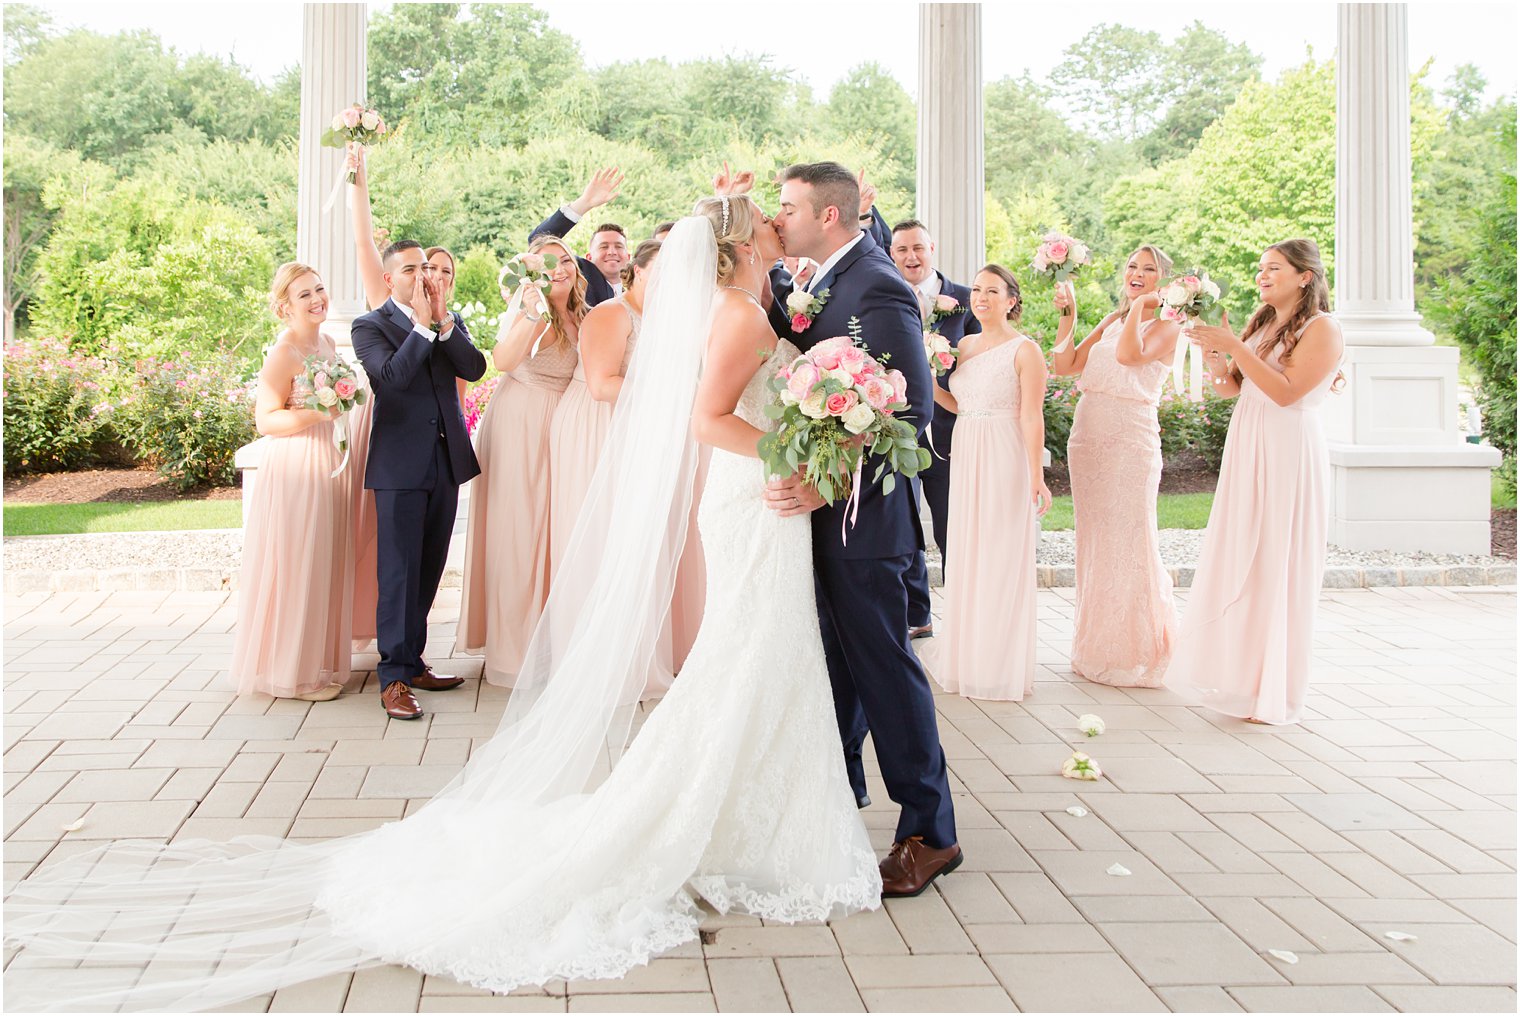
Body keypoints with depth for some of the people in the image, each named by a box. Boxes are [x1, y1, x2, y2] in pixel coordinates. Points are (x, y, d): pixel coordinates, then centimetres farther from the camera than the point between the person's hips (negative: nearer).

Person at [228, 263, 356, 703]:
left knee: (325, 567, 13)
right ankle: (292, 671, 8)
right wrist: (317, 413, -27)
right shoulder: (284, 351, -13)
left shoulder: (327, 343, 13)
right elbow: (265, 420, -17)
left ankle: (318, 661, 24)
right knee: (296, 567, -2)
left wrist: (341, 404, 10)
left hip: (328, 464, 9)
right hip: (295, 470, -8)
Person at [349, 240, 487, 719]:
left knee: (429, 569, 12)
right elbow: (391, 376, -18)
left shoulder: (451, 321, 14)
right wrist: (422, 325, -15)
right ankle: (394, 677, -1)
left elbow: (475, 368, -2)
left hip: (446, 461, 5)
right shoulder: (370, 326, -1)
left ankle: (412, 661, 23)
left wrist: (444, 321, -10)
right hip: (400, 466, -5)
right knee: (399, 571, -5)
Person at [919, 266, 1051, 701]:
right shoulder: (965, 345, 12)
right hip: (966, 457, 7)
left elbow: (1031, 417, -14)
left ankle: (1002, 665, 12)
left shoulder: (1025, 350, -8)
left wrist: (1036, 477, -19)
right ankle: (967, 655, 23)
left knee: (1003, 558, 1)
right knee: (967, 556, 11)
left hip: (1006, 460, -6)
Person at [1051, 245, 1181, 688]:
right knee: (1093, 541, 10)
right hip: (1087, 436, 7)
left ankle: (1135, 652, 9)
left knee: (1128, 542, -3)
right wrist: (1067, 316, 6)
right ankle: (1097, 648, 21)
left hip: (1131, 440, -6)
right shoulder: (1110, 323, 17)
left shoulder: (1164, 328, -2)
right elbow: (1065, 365, 11)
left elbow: (1129, 354, -22)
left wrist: (1141, 304, -15)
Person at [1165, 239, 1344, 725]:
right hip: (1247, 449, 7)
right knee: (1238, 564, 9)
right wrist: (1212, 352, -6)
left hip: (1288, 453, -7)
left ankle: (1274, 693, 6)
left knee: (1276, 569, -3)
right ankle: (1242, 673, 20)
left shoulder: (1321, 329, -8)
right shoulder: (1262, 322, 14)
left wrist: (1235, 347, -20)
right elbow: (1229, 387, 12)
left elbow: (1287, 392, -19)